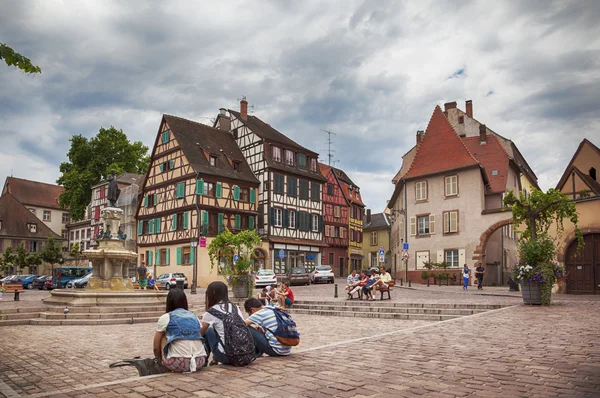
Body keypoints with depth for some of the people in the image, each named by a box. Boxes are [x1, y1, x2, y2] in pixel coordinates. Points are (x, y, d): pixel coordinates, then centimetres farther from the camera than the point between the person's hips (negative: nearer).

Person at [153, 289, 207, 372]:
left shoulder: (165, 318, 8)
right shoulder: (194, 316, 18)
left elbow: (156, 347, 13)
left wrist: (160, 360, 32)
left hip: (178, 364, -3)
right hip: (199, 362, 4)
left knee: (163, 337, 21)